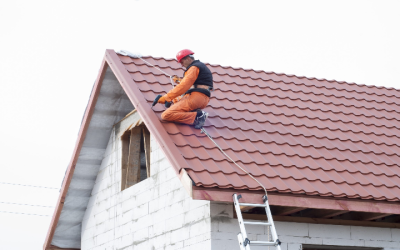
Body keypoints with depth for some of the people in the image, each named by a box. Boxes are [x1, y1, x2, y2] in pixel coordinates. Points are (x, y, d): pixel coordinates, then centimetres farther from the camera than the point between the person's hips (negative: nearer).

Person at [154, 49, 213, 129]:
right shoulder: (202, 67, 25)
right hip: (203, 100, 10)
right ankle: (194, 112, 4)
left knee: (165, 115, -17)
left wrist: (166, 97, -13)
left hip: (195, 97, -10)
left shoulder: (194, 67, -6)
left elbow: (183, 87, -15)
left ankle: (196, 117, -24)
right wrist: (180, 81, 28)